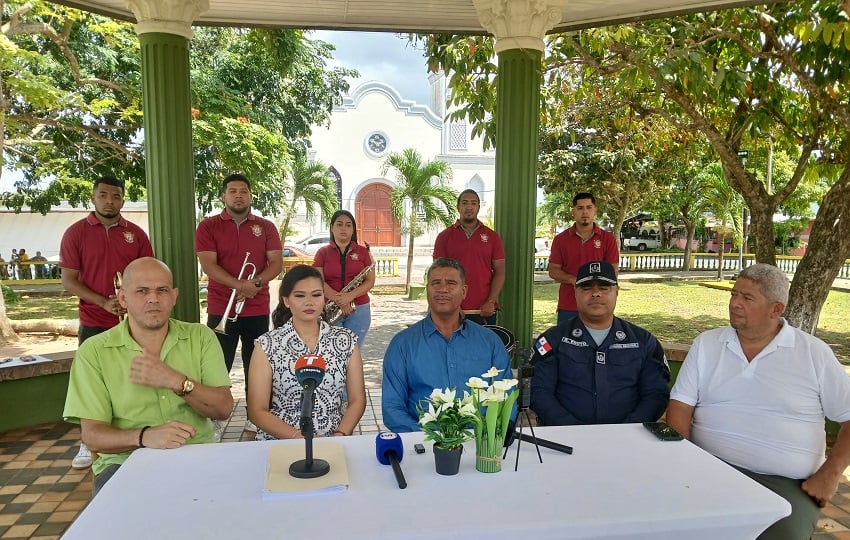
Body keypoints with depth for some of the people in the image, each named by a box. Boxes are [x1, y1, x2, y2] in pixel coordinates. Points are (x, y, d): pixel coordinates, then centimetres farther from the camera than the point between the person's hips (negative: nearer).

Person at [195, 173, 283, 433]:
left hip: (258, 310, 2)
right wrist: (239, 285, -22)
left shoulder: (266, 227, 7)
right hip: (220, 310, -1)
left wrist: (257, 283, -17)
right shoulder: (208, 226, 2)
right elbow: (208, 265, -10)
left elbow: (276, 262, 1)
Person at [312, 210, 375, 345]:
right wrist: (339, 300, -18)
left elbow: (370, 281, 1)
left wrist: (350, 296, -16)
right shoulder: (322, 252, 6)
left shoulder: (363, 251, 7)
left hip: (359, 310, 1)